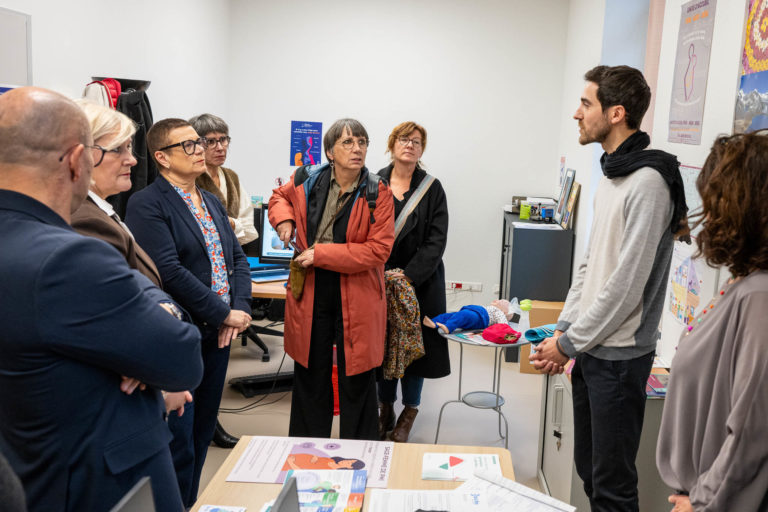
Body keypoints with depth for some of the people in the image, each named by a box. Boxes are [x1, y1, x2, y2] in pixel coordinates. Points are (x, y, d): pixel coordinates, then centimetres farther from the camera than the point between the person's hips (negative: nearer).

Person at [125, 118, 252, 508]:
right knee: (179, 441, 1)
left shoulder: (213, 203, 14)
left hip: (218, 334, 8)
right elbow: (170, 271, -21)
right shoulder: (147, 205, -12)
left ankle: (190, 502, 32)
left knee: (203, 432, 17)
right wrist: (224, 314, -16)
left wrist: (240, 309, -5)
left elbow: (237, 258, 11)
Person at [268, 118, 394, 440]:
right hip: (310, 293, 3)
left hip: (356, 298, -3)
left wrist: (321, 254, -17)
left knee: (356, 377, 7)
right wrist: (284, 218, 0)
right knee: (310, 373, 14)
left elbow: (378, 249, -14)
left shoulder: (377, 193, -8)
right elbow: (279, 196, 23)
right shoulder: (307, 181, 1)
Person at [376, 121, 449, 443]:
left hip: (419, 281, -1)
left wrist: (408, 277, -16)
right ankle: (385, 411, 25)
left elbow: (437, 241, -7)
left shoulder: (431, 188, -1)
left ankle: (408, 416, 20)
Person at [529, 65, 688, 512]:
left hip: (619, 357, -9)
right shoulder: (611, 176, 11)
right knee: (589, 469, 20)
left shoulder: (647, 182, -19)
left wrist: (569, 344, -13)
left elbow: (626, 284, -22)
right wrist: (563, 329, 9)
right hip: (590, 348, 9)